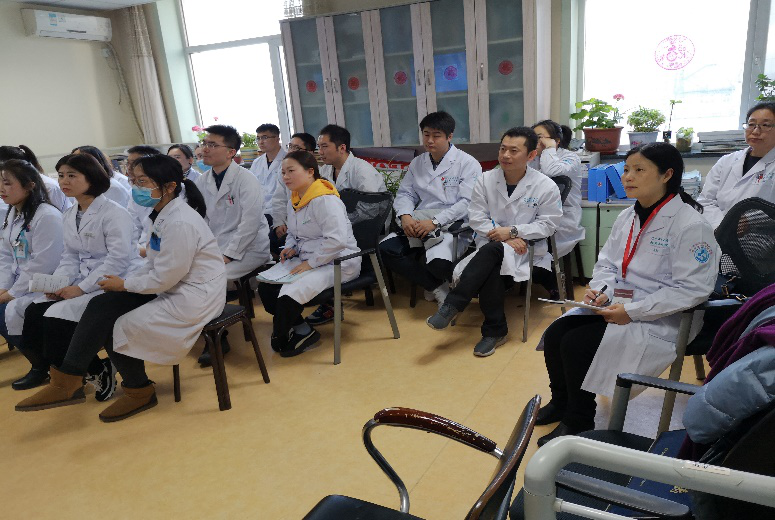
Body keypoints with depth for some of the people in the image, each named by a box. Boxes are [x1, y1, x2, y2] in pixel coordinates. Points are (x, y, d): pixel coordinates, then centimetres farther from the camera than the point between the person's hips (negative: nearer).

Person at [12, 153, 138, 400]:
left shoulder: (114, 213, -14)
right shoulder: (69, 216, 13)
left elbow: (118, 258, -21)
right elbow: (70, 256, 14)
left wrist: (81, 288, -22)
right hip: (84, 282, 8)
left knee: (56, 319, -21)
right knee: (33, 313, -10)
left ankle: (99, 371, -1)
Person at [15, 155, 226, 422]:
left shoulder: (180, 223, -23)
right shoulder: (164, 215, 8)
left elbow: (165, 278, -21)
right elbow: (155, 266, 13)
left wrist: (124, 284, -6)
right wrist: (124, 281, -1)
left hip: (193, 296, -9)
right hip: (173, 287, 9)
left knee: (118, 327, -7)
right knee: (101, 306, -2)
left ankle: (139, 391, 17)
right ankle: (67, 381, 4)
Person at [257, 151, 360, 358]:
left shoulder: (325, 200, -20)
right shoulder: (294, 200, 10)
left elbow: (336, 240, -29)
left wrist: (310, 263, -23)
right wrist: (291, 247, 3)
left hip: (337, 262, -10)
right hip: (306, 258, 10)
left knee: (290, 293, -26)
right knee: (266, 286, -6)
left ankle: (280, 341, 2)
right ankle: (302, 330, 2)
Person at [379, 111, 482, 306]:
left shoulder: (468, 164, -1)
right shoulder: (417, 163, 17)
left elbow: (467, 203, -12)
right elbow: (405, 193, 12)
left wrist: (435, 222, -21)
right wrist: (405, 216, -11)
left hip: (453, 225, -6)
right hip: (419, 223, 6)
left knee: (438, 262, -35)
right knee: (385, 249, -19)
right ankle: (438, 287, -6)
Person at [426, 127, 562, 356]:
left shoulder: (546, 186, -2)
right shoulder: (485, 179, 4)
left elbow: (548, 224, -2)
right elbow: (476, 217, 1)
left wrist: (513, 231, -13)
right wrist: (501, 236, -13)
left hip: (525, 246, -2)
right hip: (490, 245, 3)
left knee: (492, 251, -35)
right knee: (491, 271, -33)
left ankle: (452, 305, -29)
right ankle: (495, 330, -19)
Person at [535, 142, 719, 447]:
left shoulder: (691, 225, -15)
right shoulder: (627, 217, 9)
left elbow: (692, 289, -20)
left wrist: (632, 311, -22)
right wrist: (600, 289, -8)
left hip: (658, 320, -7)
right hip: (614, 306, 7)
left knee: (577, 343, -22)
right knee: (555, 333, -10)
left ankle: (579, 422, 1)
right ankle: (561, 403, 14)